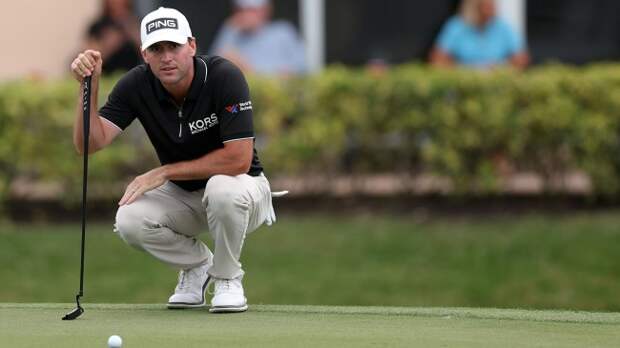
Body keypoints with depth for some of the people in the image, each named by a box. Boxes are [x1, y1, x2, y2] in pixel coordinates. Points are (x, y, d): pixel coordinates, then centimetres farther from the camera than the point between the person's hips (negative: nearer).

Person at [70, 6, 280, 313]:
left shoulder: (224, 77, -25)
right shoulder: (136, 85, -13)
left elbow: (239, 159, -30)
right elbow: (90, 143, -19)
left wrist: (164, 173, -26)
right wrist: (90, 86, -34)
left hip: (239, 187, -4)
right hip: (181, 195, 4)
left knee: (223, 188, -39)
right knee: (129, 220, -25)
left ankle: (227, 277, -9)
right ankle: (198, 264, 6)